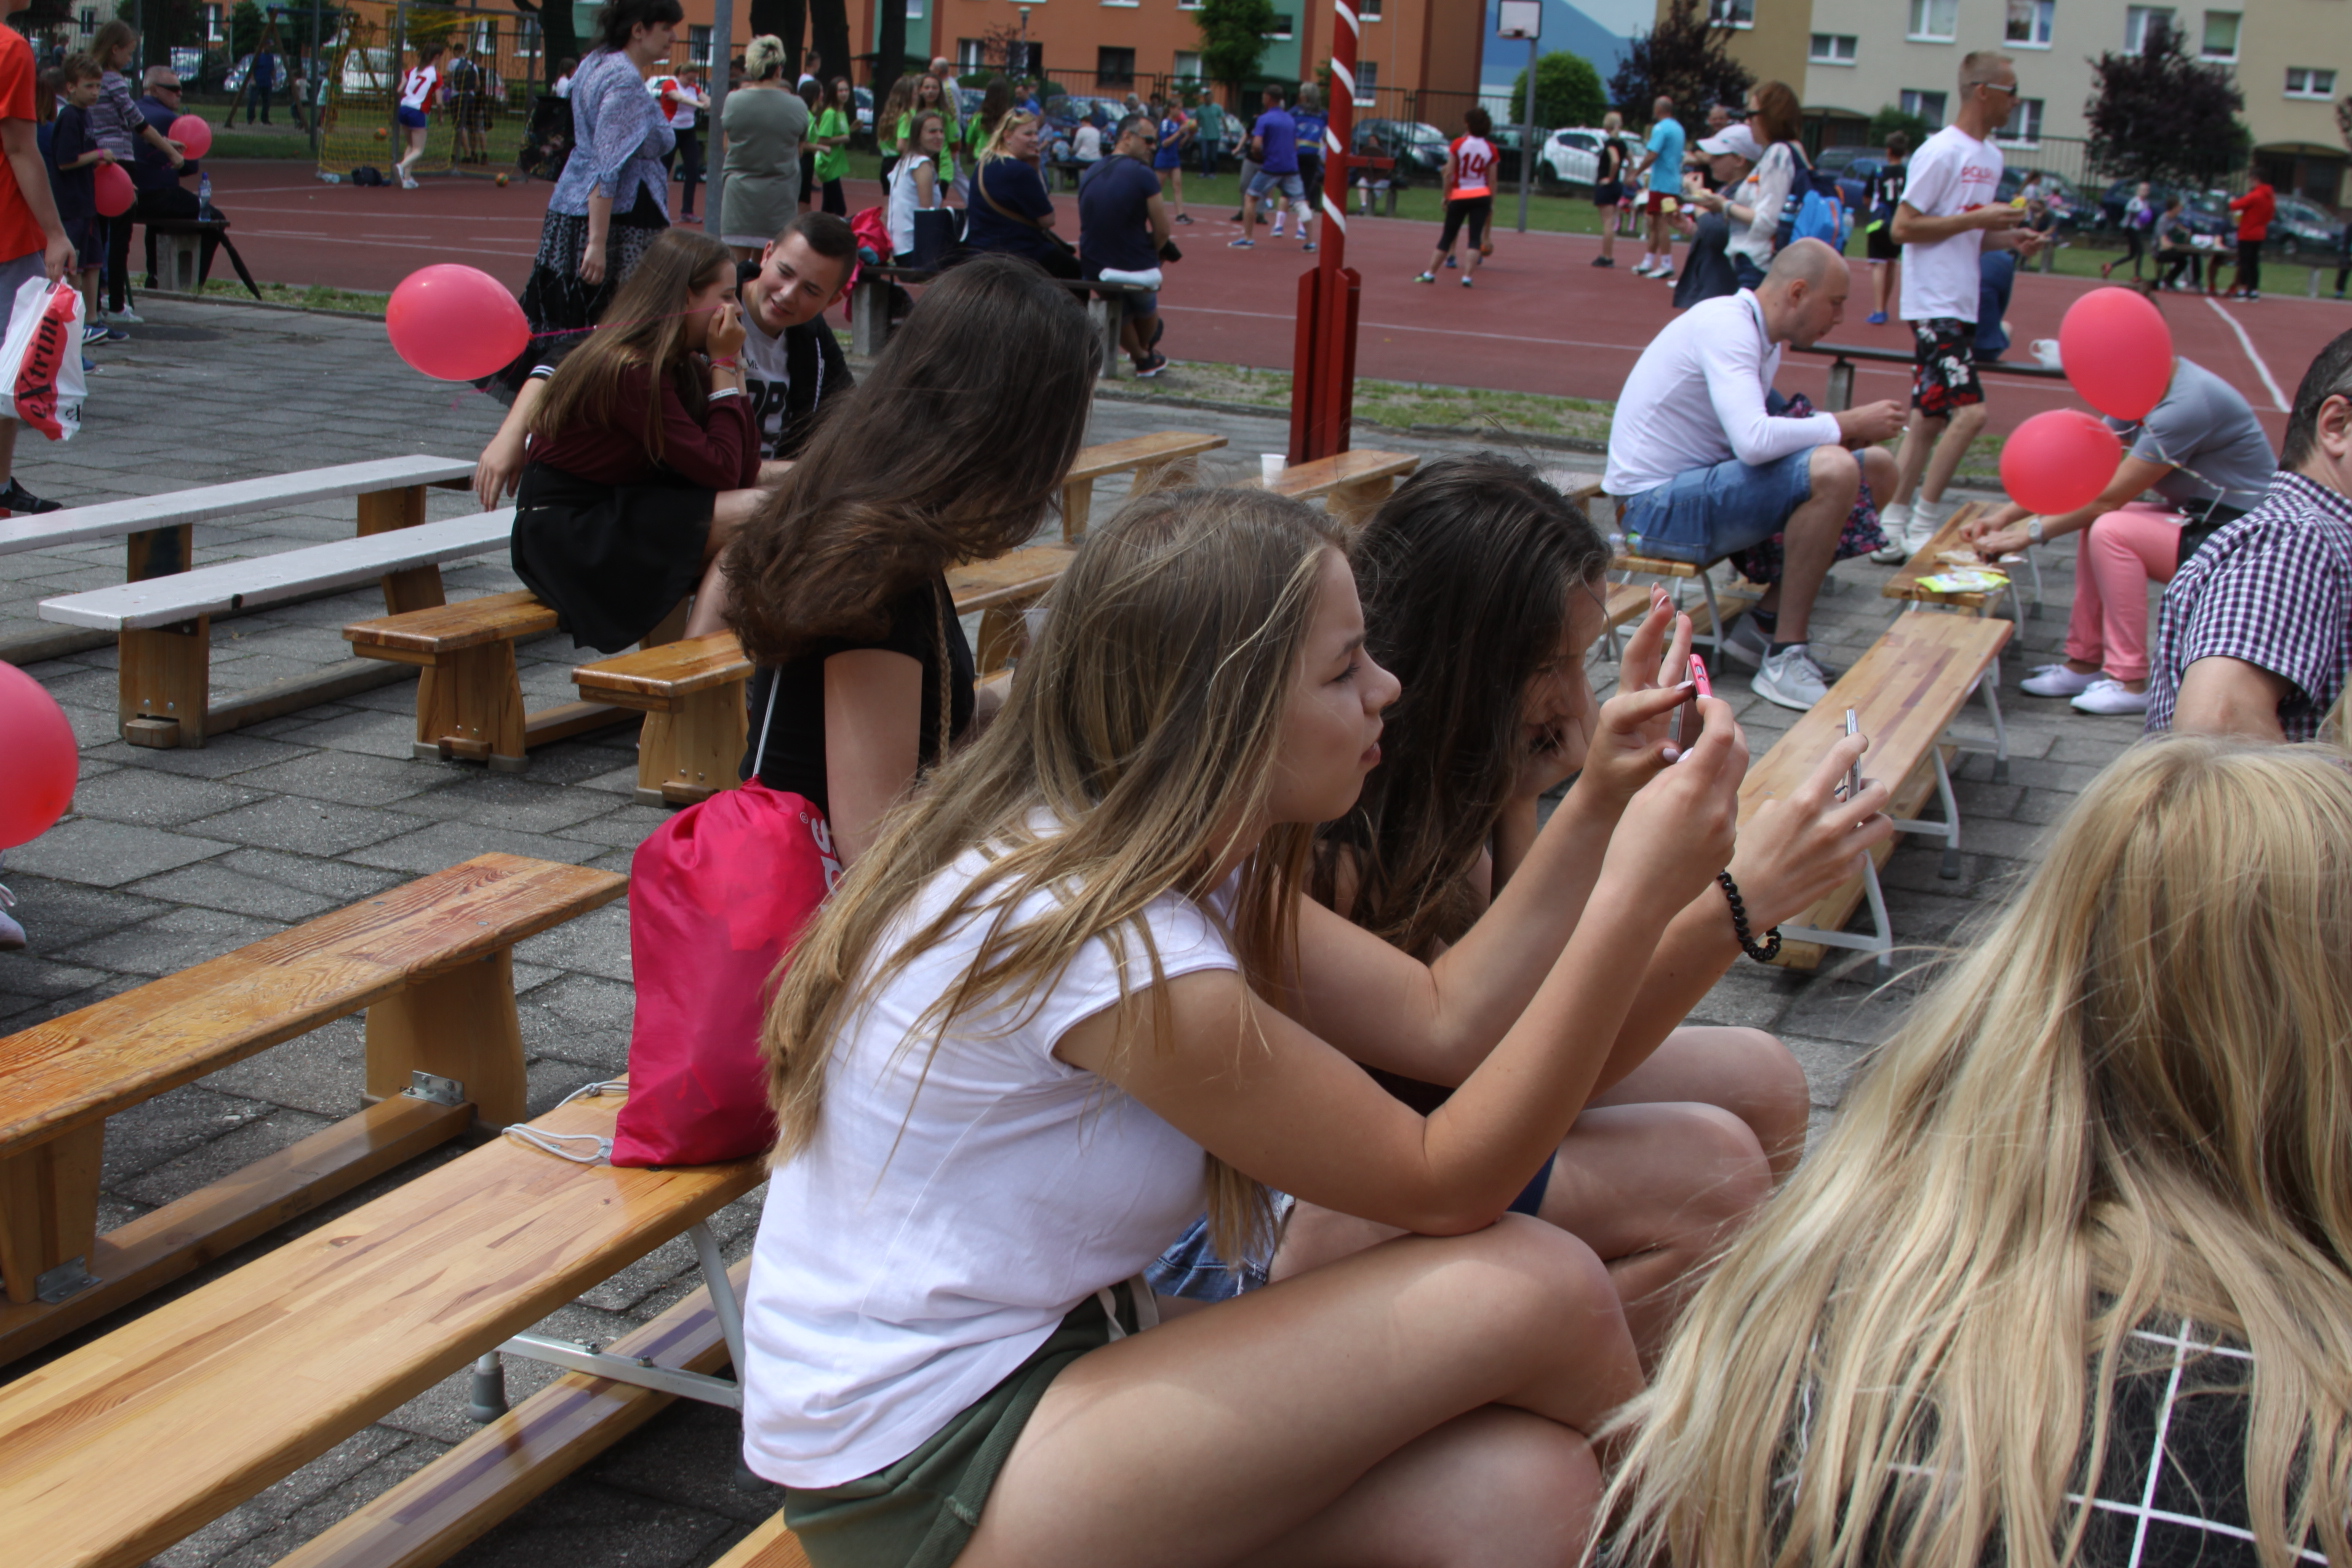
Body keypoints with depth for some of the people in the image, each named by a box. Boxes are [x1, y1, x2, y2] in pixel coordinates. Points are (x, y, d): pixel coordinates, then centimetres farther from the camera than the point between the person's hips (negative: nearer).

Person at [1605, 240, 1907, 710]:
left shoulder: (1763, 339, 13)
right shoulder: (1725, 325, -18)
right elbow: (1753, 441, -32)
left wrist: (1841, 432, -4)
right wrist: (1844, 425, -19)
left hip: (1696, 485, 10)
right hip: (1657, 505, -10)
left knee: (1876, 466, 7)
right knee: (1832, 470, -28)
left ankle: (1764, 624, 6)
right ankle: (1784, 659, -20)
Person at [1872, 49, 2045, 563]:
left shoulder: (1991, 156, 16)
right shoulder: (1941, 152, -12)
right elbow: (1903, 227, -15)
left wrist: (2009, 238, 5)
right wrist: (1976, 219, -17)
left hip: (1961, 306, 9)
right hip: (1934, 304, -9)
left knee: (1930, 417, 9)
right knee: (1969, 410, -15)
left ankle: (1893, 525, 14)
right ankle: (1922, 524, -6)